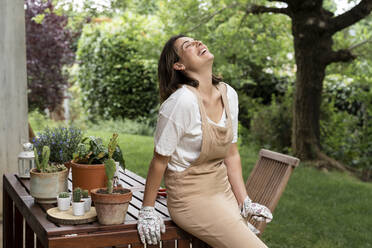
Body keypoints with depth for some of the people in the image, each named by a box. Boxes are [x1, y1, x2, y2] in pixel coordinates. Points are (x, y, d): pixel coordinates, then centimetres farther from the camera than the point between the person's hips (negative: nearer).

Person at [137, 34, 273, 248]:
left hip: (224, 189, 7)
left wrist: (245, 202, 6)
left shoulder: (229, 94, 2)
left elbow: (231, 154, 9)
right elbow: (160, 160, -13)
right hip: (191, 196, -7)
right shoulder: (181, 101, -21)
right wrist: (147, 211, -7)